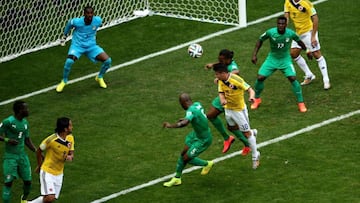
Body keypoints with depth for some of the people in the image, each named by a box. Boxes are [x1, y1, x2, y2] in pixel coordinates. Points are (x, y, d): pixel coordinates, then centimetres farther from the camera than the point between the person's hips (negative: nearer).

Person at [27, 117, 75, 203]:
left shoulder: (70, 138, -2)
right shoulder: (51, 139, -21)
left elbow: (71, 154, 6)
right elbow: (39, 151, -6)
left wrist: (70, 157, -19)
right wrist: (39, 166, 5)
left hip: (59, 173, 7)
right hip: (47, 171, -7)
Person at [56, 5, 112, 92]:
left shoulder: (98, 20, -12)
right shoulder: (76, 21, -19)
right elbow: (69, 24, 6)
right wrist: (65, 36, 19)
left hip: (91, 46, 3)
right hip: (77, 45, -3)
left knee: (107, 60, -14)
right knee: (69, 61, -32)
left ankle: (100, 77, 18)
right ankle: (64, 81, -3)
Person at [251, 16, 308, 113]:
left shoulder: (290, 33, -18)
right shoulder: (270, 32, -21)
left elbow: (299, 42, 4)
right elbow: (260, 41, -2)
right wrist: (254, 55, -6)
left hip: (285, 60, -1)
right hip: (272, 58, 1)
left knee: (293, 78, -17)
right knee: (260, 78, -7)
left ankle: (301, 103, -1)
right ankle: (257, 99, 20)